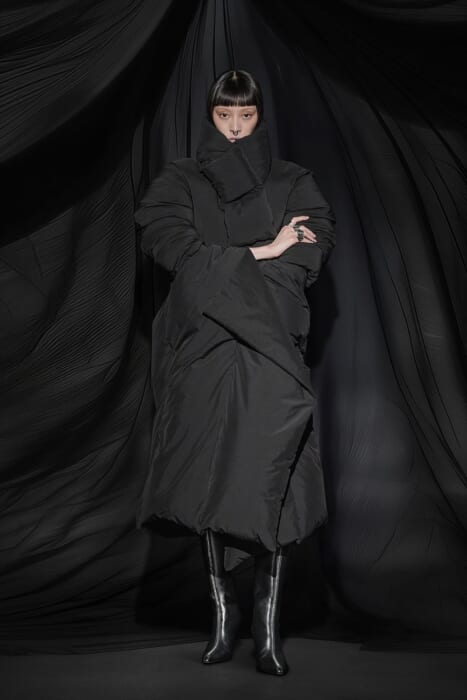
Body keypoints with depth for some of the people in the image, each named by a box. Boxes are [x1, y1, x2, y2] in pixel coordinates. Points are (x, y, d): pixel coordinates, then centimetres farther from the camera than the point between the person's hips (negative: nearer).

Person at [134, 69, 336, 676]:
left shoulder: (292, 182, 18)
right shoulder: (180, 181, 16)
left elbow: (317, 241, 0)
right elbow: (164, 242, -3)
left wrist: (219, 264, -10)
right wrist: (258, 252, -7)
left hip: (270, 343, 0)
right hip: (203, 346, 1)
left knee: (271, 482, -16)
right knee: (212, 476, -6)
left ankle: (267, 622, -12)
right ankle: (224, 613, 3)